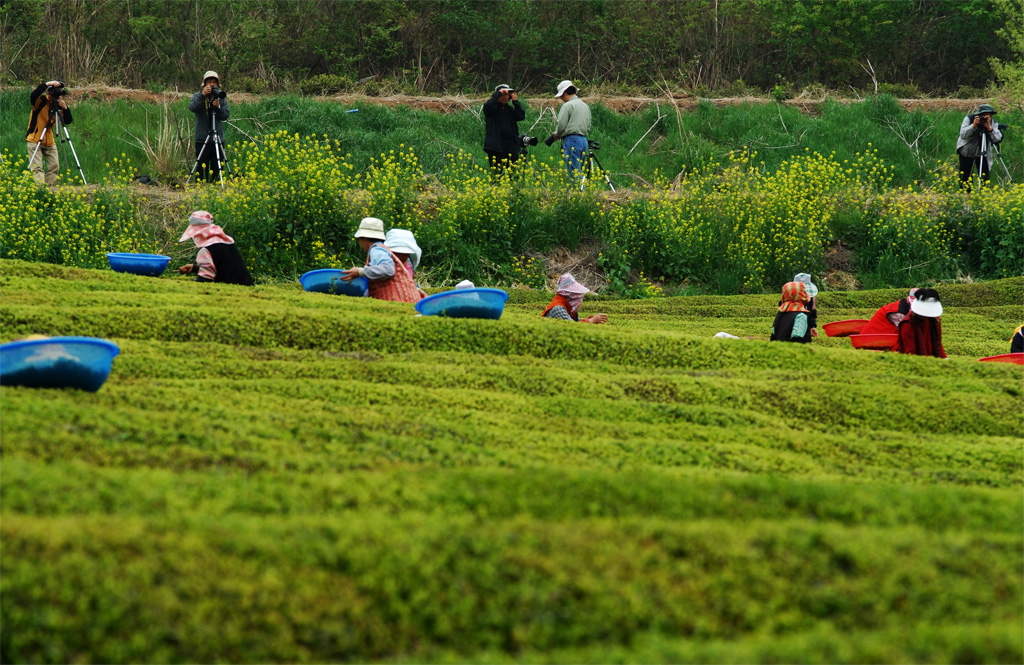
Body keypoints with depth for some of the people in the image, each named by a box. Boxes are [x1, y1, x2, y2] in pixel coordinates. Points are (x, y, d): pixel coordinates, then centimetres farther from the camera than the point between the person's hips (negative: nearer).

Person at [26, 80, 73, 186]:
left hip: (50, 142, 5)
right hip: (35, 140, -5)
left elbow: (68, 121, -3)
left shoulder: (59, 104, 1)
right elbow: (33, 95, -35)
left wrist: (65, 108, -20)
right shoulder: (40, 101, -12)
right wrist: (47, 84, -39)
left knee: (54, 167, 1)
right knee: (37, 167, -13)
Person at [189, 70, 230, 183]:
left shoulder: (221, 98, 9)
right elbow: (192, 107, -18)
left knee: (216, 171, 3)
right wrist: (202, 95, -31)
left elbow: (226, 115, -1)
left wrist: (218, 107, -19)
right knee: (202, 170, -3)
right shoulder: (198, 96, 2)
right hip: (202, 139, -2)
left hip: (218, 139, 2)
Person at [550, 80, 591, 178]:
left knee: (574, 174, -10)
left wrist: (556, 134, 9)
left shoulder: (567, 106, -7)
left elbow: (561, 125, -12)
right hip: (584, 139, 8)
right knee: (579, 172, 9)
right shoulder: (585, 106, 18)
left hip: (572, 140, -8)